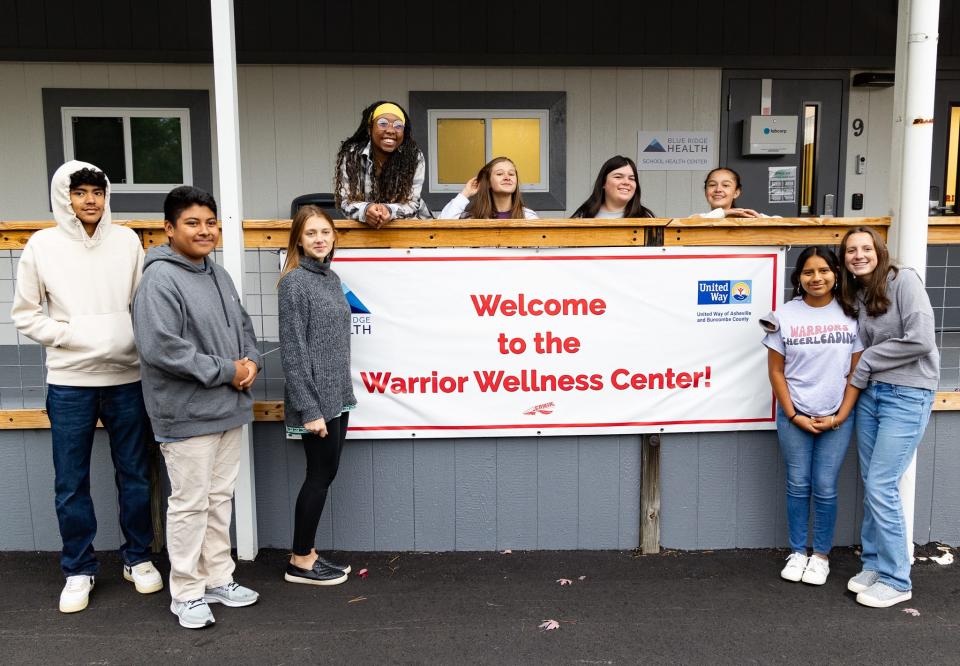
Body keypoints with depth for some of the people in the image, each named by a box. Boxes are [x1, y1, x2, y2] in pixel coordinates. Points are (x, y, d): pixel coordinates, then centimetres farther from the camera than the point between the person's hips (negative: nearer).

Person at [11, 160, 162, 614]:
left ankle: (138, 558, 27)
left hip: (126, 377, 1)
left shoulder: (127, 241, 3)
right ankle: (79, 570, 23)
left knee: (135, 474, 10)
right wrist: (65, 333, -9)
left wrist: (138, 341, -7)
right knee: (71, 483, 6)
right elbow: (25, 314, 5)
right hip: (69, 382, -1)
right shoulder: (43, 245, 0)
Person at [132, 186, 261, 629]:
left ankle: (218, 579, 31)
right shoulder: (160, 279, -16)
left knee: (220, 497, 17)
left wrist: (250, 361, -2)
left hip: (227, 409, 8)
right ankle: (187, 593, 18)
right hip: (186, 415, -8)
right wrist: (225, 371, -18)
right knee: (190, 503, 3)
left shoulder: (218, 275, 10)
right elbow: (160, 348, -24)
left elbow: (243, 326, 19)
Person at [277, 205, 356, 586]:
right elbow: (293, 350, -16)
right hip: (316, 400, -8)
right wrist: (309, 408, -19)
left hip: (339, 397, 8)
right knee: (320, 475, 1)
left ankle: (306, 553, 24)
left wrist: (343, 394, 14)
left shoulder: (331, 278, 11)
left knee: (325, 474, 12)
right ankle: (301, 562, 15)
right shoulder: (294, 282, -12)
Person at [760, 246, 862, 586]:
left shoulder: (851, 315, -1)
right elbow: (776, 371, 0)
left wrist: (839, 416, -7)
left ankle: (821, 555, 21)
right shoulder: (785, 315, -2)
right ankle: (797, 552, 22)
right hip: (793, 417, 0)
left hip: (837, 418, 0)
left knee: (825, 488, 5)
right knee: (798, 485, 8)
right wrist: (794, 415, -6)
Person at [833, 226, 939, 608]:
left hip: (908, 396, -7)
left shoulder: (904, 280, -9)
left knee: (881, 486, -7)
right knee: (871, 486, 10)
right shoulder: (855, 296, 11)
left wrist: (867, 361, -9)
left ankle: (895, 580, 7)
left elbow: (921, 340, -17)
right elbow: (863, 349, 10)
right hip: (870, 393, 7)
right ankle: (873, 564, 24)